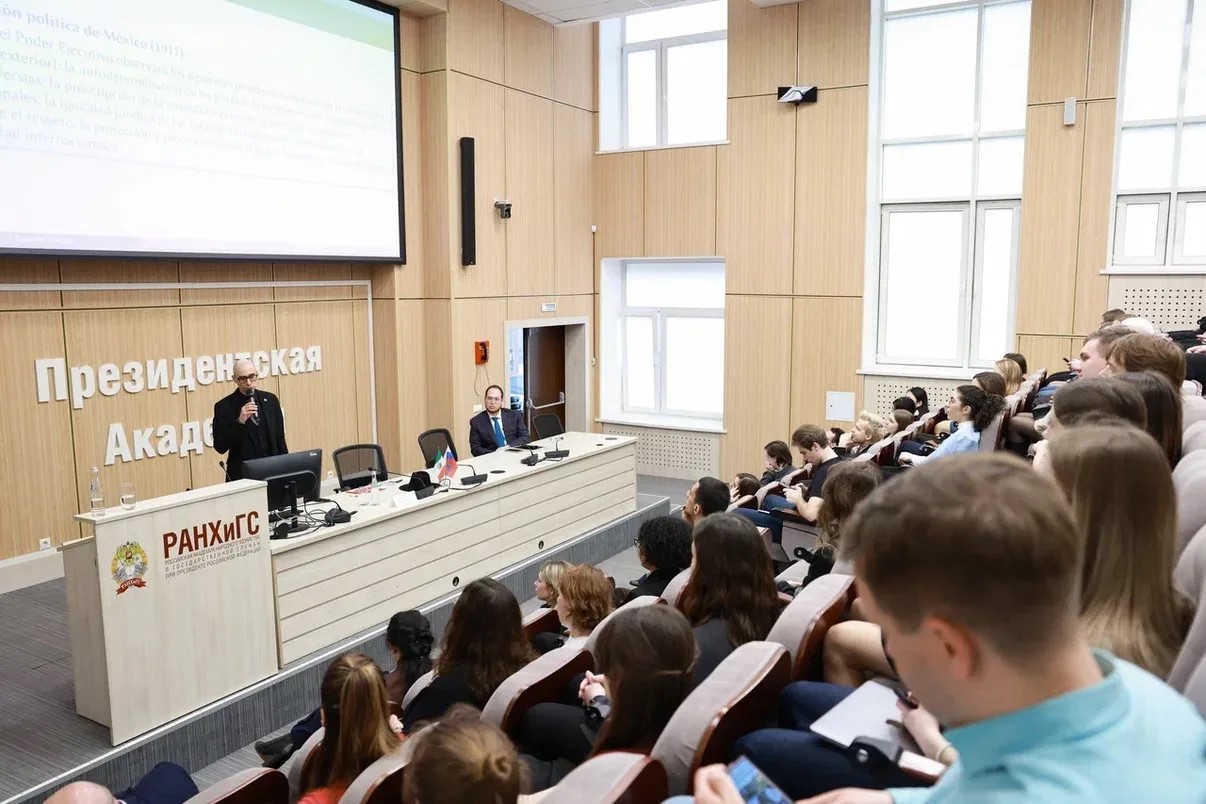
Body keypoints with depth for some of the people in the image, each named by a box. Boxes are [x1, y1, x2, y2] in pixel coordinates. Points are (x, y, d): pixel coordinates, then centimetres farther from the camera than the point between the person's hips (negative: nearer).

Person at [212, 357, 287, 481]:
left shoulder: (270, 400, 4)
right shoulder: (224, 406, -6)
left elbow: (279, 439, 9)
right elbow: (220, 447, -11)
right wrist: (240, 421, -21)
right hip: (242, 475, -3)